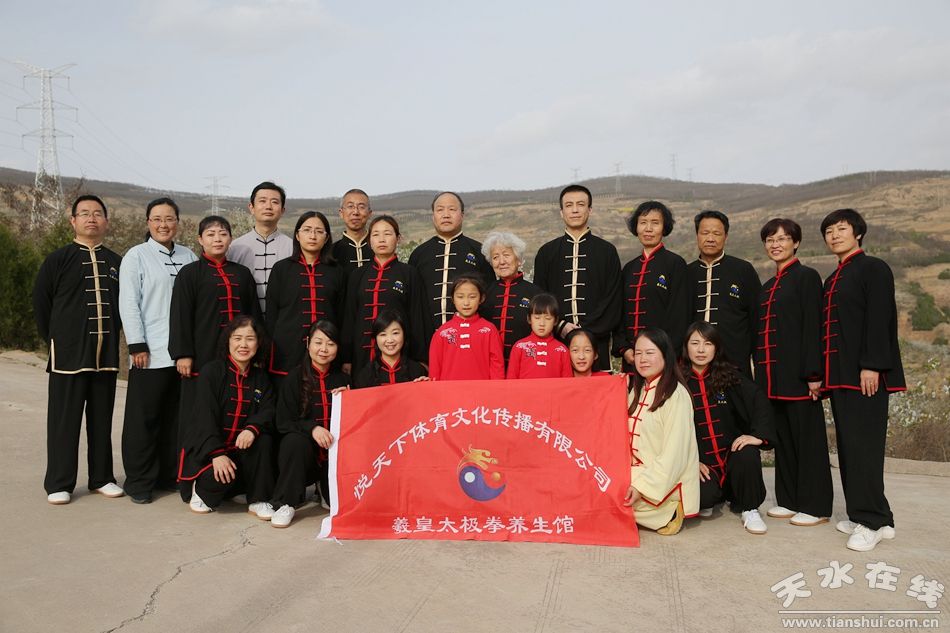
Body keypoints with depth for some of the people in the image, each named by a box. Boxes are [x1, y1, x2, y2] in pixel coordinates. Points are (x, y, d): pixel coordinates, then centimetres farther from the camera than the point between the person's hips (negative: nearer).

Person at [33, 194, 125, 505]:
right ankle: (59, 484, 11)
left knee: (102, 419, 9)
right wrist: (55, 340, 5)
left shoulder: (116, 262, 10)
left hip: (106, 354, 3)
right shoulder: (57, 259, 1)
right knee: (64, 420, 1)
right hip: (68, 354, -3)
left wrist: (111, 334, 12)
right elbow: (41, 302, 3)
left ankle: (101, 478, 19)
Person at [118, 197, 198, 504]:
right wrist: (137, 346, -10)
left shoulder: (189, 257, 11)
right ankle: (139, 482, 14)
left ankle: (171, 475, 22)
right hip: (150, 354, -3)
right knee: (143, 419, 3)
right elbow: (128, 304, -3)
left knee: (176, 418, 10)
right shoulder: (136, 256, 2)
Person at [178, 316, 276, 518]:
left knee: (263, 439, -27)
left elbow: (267, 411, -5)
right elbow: (205, 415, -16)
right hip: (207, 447, -3)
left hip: (242, 445, 4)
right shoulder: (211, 371, -7)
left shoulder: (260, 377, 6)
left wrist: (252, 428, -29)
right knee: (221, 476, -31)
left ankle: (258, 500, -13)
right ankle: (201, 490, 7)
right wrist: (217, 453, -28)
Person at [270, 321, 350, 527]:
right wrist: (311, 428, -25)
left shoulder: (342, 379, 8)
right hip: (303, 450, -2)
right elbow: (283, 422, -7)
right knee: (295, 440, -35)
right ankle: (285, 504, -18)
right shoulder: (296, 377, -1)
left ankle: (328, 493, 12)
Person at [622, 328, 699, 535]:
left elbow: (674, 452, -19)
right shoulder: (637, 390, 13)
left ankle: (668, 514, -6)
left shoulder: (676, 394, -13)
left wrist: (644, 486, -23)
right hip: (636, 473, 8)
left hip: (666, 484, -8)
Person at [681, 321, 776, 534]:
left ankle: (749, 509, -4)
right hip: (700, 460, -1)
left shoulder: (730, 376, 1)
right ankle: (708, 501, 14)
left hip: (732, 451, 1)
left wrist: (759, 435, -25)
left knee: (748, 454, -32)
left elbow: (760, 401, -10)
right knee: (703, 495, -27)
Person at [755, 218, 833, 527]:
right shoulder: (767, 287, 17)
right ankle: (789, 500, 21)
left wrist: (813, 373, -17)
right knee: (782, 437, 12)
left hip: (797, 372, -7)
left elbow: (812, 326, -12)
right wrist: (760, 372, 13)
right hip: (772, 373, 7)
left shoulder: (806, 277, -4)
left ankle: (815, 506, 9)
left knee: (807, 437, 0)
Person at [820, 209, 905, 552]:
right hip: (839, 375, 8)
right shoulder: (832, 280, 21)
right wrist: (825, 373, 15)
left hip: (865, 374, -8)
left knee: (862, 446, -9)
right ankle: (861, 514, 16)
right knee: (848, 446, 9)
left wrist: (871, 366, -19)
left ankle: (873, 521, -3)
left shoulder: (873, 268, -2)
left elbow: (880, 319, -12)